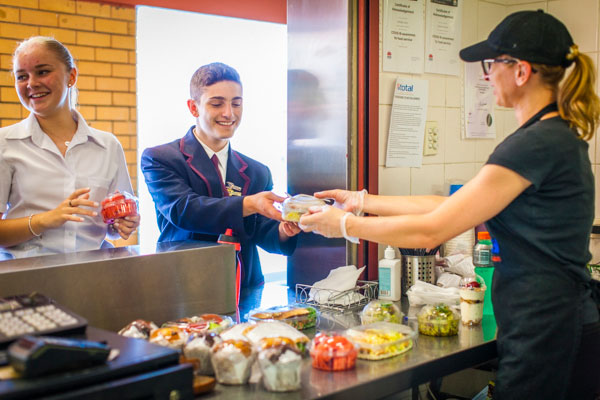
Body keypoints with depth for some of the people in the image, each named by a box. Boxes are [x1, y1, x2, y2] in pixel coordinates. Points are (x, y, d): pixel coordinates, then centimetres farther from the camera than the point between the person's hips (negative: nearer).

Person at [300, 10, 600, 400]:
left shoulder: (537, 143, -20)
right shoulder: (560, 135, 12)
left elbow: (431, 230, -18)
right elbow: (453, 207, 12)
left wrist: (344, 224, -6)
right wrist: (363, 201, 13)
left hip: (545, 336, -9)